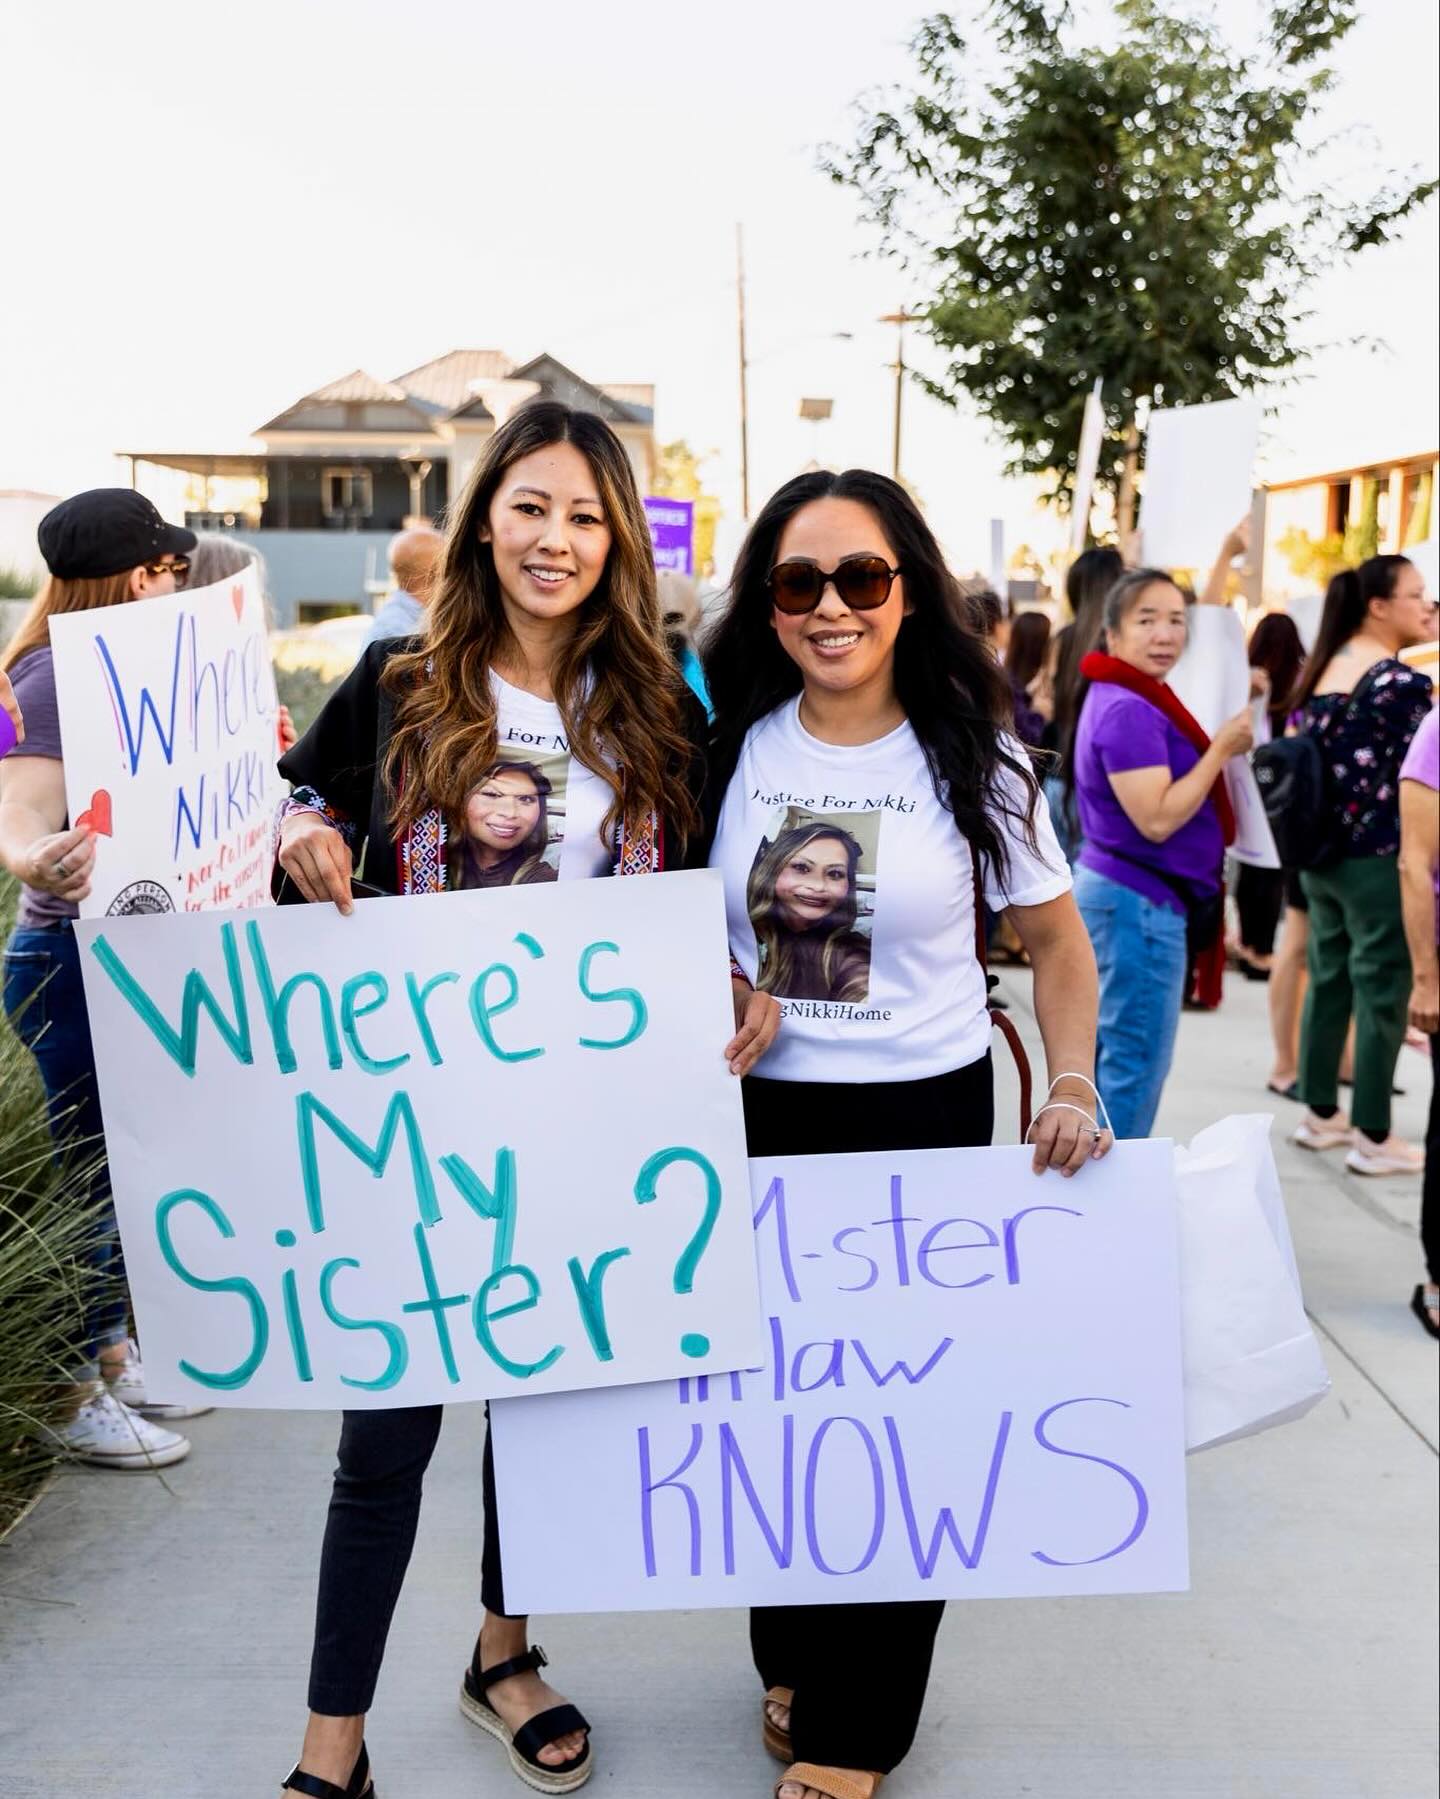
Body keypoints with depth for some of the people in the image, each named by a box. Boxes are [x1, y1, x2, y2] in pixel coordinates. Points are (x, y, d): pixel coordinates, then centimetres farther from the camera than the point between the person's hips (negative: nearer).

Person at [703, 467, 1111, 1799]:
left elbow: (1057, 944, 4)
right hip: (759, 1115, 2)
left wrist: (1073, 1088, -9)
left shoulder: (975, 761, -4)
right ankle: (793, 1661, 38)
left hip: (928, 1116, -2)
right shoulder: (732, 748, -1)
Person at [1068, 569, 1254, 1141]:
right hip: (1139, 903, -11)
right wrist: (1223, 748, -18)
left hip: (1119, 895, 11)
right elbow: (1157, 819, -25)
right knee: (1137, 1065, -3)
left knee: (1106, 1058, 18)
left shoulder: (1133, 698, 12)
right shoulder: (1128, 710, -20)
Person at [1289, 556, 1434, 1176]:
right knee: (1382, 995, 1)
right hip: (1378, 860, -8)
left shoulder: (1319, 673, 9)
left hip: (1321, 857, 8)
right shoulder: (1402, 681, -15)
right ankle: (1373, 1140, 9)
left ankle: (1319, 1114, 25)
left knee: (1328, 981, 16)